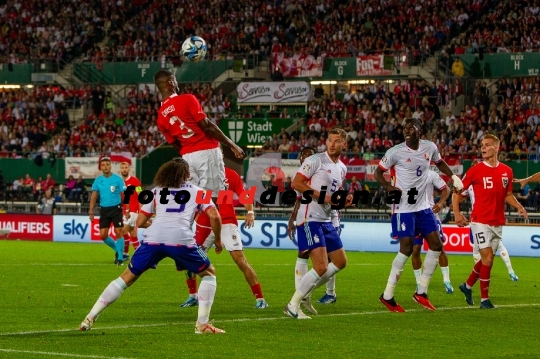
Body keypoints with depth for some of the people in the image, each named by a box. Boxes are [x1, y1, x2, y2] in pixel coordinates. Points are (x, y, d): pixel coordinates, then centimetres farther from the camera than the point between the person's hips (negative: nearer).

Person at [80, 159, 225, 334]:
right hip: (180, 239, -2)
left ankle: (90, 318, 13)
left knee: (127, 278, 18)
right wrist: (218, 239, 26)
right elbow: (214, 216, 10)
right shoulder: (197, 191, 24)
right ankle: (202, 324, 8)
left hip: (153, 238, 2)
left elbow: (139, 222, 26)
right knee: (209, 273, 20)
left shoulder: (157, 191, 29)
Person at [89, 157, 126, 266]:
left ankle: (120, 258, 0)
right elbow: (94, 197, 7)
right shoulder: (98, 180, 4)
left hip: (116, 208, -4)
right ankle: (117, 250, 26)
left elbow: (124, 195, -4)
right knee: (103, 235, 1)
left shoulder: (118, 179, -5)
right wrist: (91, 212, 0)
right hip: (104, 209, 4)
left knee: (118, 232, -9)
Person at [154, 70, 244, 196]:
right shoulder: (187, 99, -8)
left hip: (187, 157, 5)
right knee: (212, 198, -5)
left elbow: (177, 145, 13)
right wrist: (232, 145, -7)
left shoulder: (161, 118, 8)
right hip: (206, 151, -5)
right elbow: (207, 126, -12)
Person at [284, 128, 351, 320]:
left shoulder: (342, 168, 15)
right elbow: (296, 183, -16)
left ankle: (305, 294, 22)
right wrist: (322, 196, -21)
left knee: (340, 262, 14)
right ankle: (293, 305, -4)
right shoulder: (316, 161, -10)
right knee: (321, 267, -16)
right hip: (310, 219, -9)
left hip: (327, 220, 9)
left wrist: (344, 200, 5)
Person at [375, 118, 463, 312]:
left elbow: (439, 162, 21)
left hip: (423, 207, 6)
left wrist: (453, 176, 6)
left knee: (436, 245, 2)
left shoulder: (430, 147, 0)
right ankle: (387, 296, 0)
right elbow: (378, 172, -3)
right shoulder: (395, 152, -12)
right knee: (406, 249, -10)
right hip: (404, 208, -6)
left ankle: (421, 292, 12)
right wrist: (390, 188, -19)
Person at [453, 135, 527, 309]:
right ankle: (485, 299, 0)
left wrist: (518, 206, -1)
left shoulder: (507, 171, 5)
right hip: (480, 221, -5)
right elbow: (457, 191, -1)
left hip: (498, 222, 5)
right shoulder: (475, 170, -6)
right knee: (487, 258, -10)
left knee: (486, 259, 13)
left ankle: (468, 285, 35)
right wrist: (457, 213, -12)